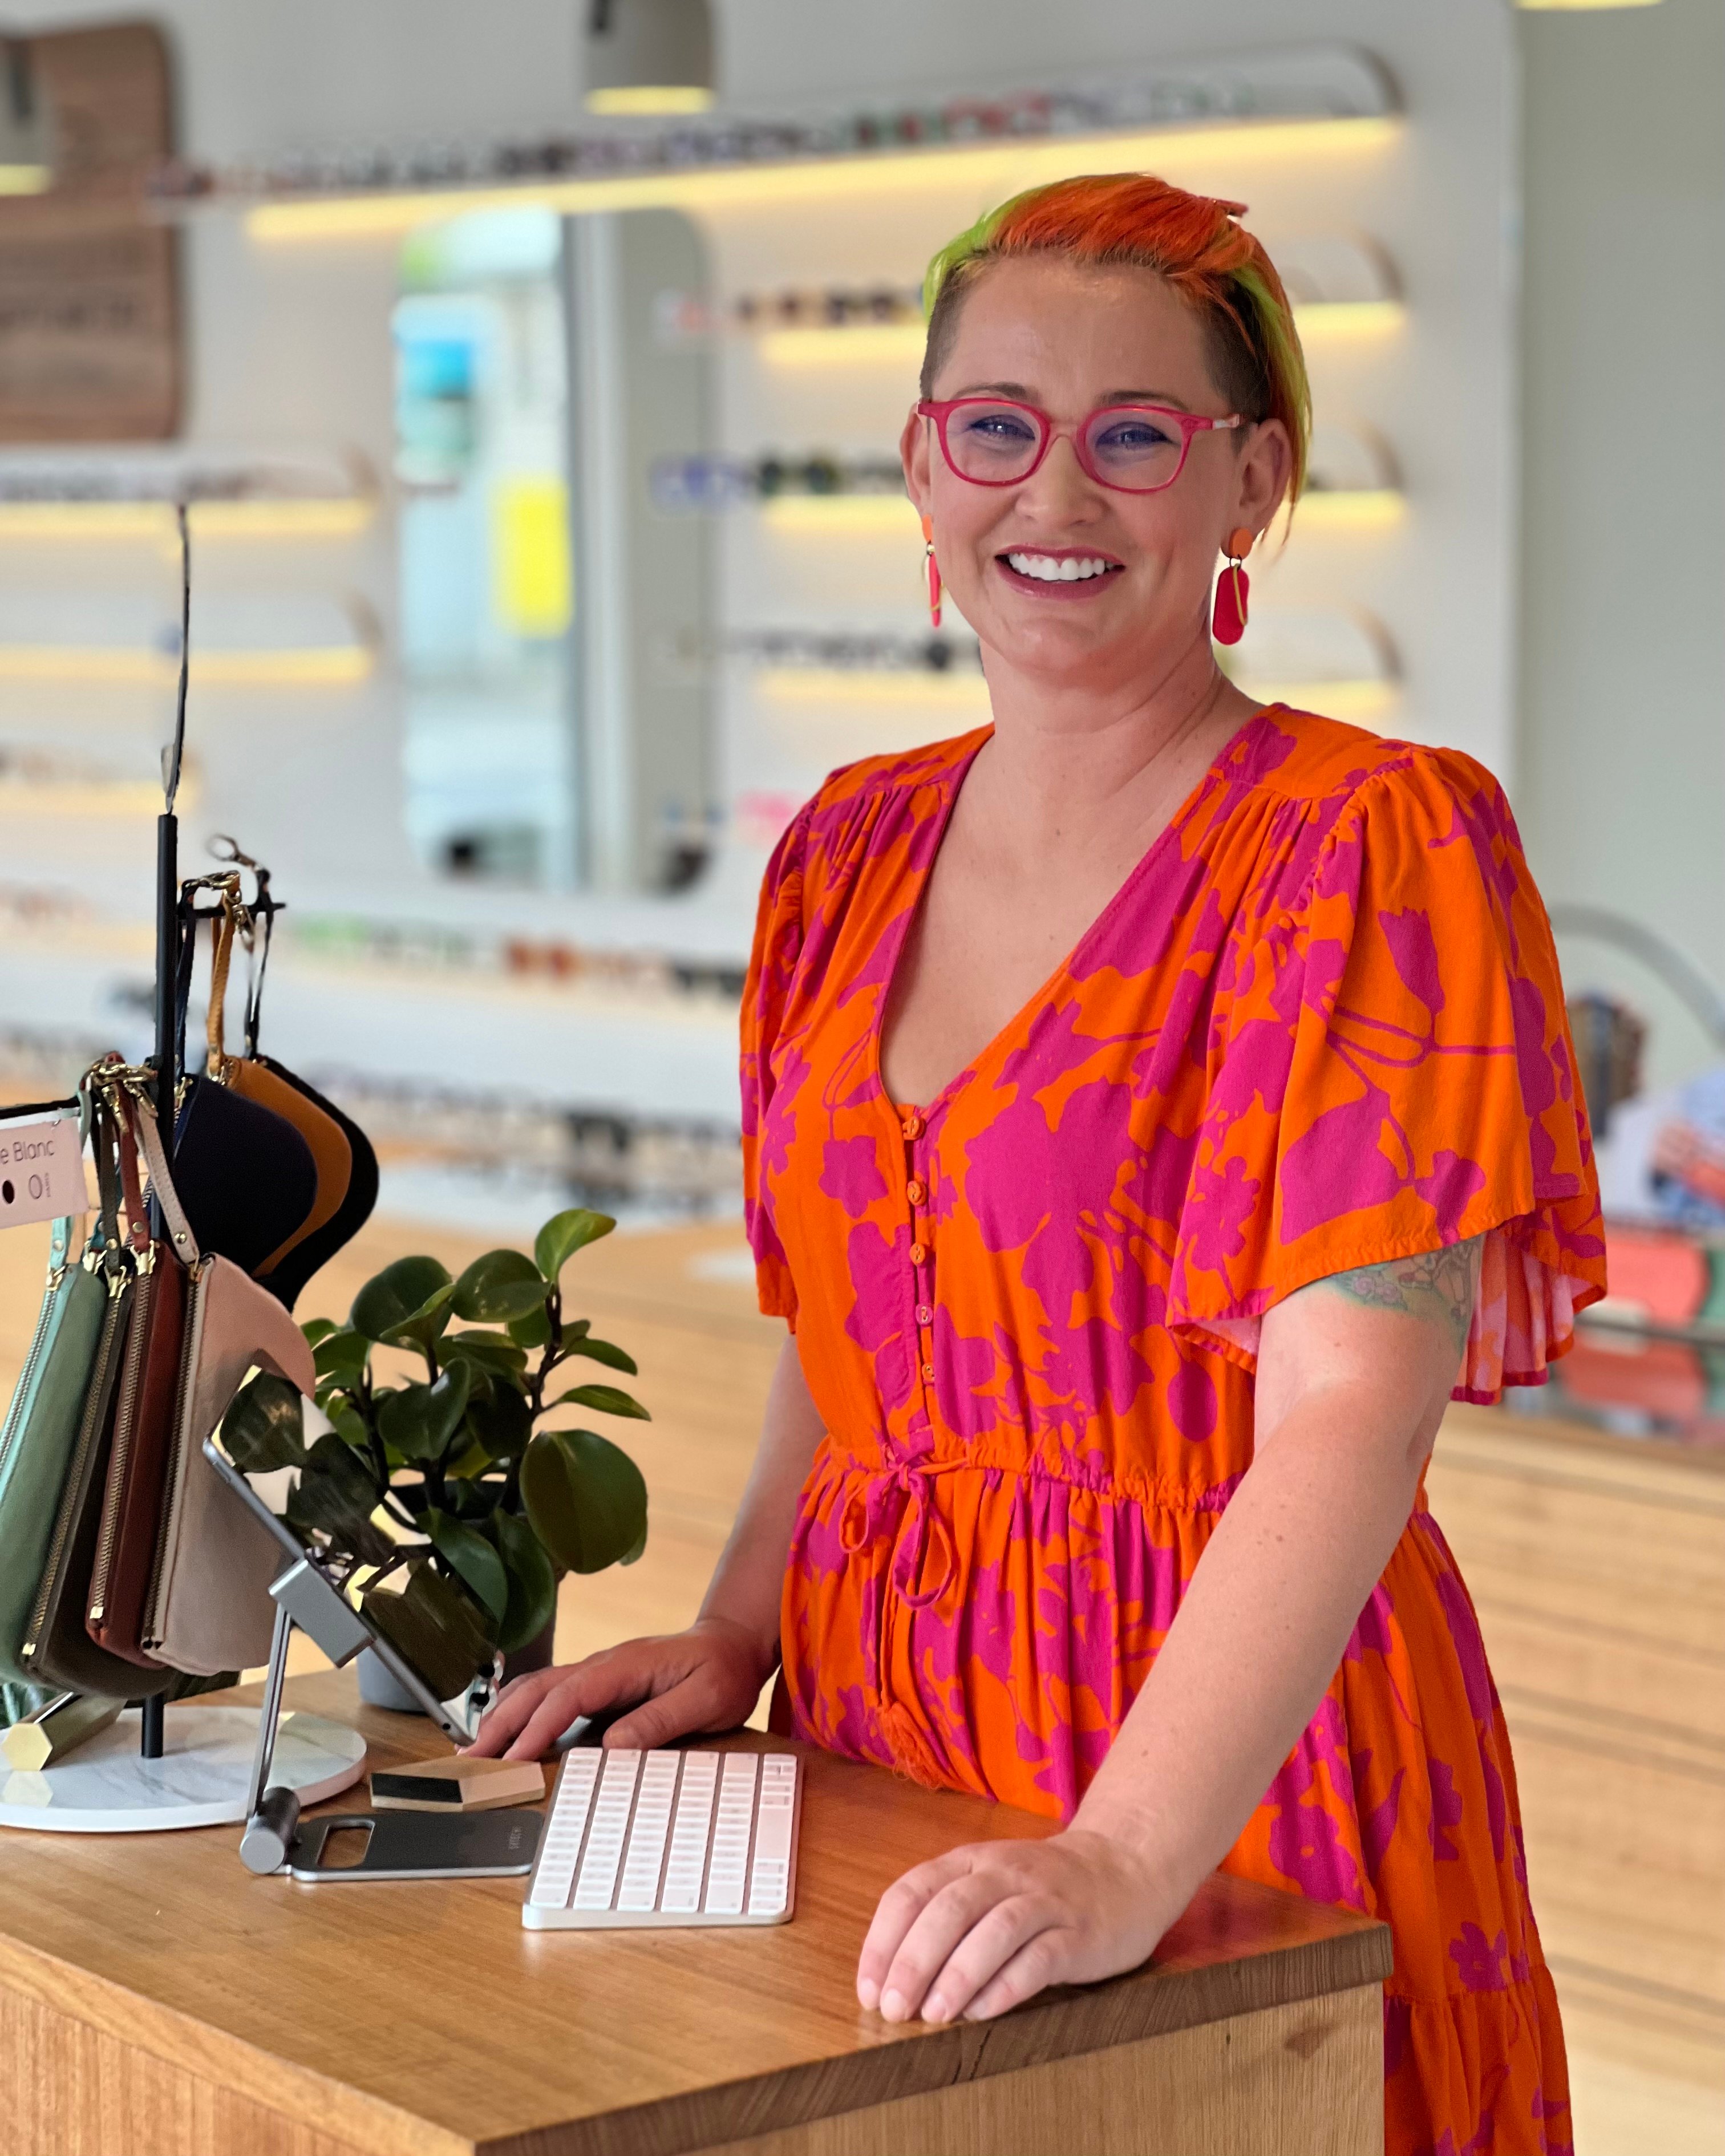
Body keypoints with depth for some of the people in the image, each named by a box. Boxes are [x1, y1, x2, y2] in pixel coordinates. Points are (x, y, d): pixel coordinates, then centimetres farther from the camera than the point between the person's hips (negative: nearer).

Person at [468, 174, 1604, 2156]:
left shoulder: (1364, 854, -12)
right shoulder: (851, 855, 8)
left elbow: (1352, 1412, -23)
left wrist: (1124, 1864, -32)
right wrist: (732, 1641, 1)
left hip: (1227, 1753, -5)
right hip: (876, 1718, 6)